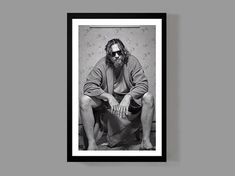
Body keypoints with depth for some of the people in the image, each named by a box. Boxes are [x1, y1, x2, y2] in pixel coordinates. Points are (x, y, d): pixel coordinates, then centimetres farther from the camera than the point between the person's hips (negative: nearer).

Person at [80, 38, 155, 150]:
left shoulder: (132, 61, -14)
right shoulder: (102, 64, -14)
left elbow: (143, 84, -21)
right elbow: (88, 86, -22)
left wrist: (128, 97, -39)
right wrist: (109, 96, -34)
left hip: (129, 98, 0)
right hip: (106, 99, 0)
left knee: (148, 98, -27)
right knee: (84, 100, -25)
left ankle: (146, 141, -18)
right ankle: (92, 144, -19)